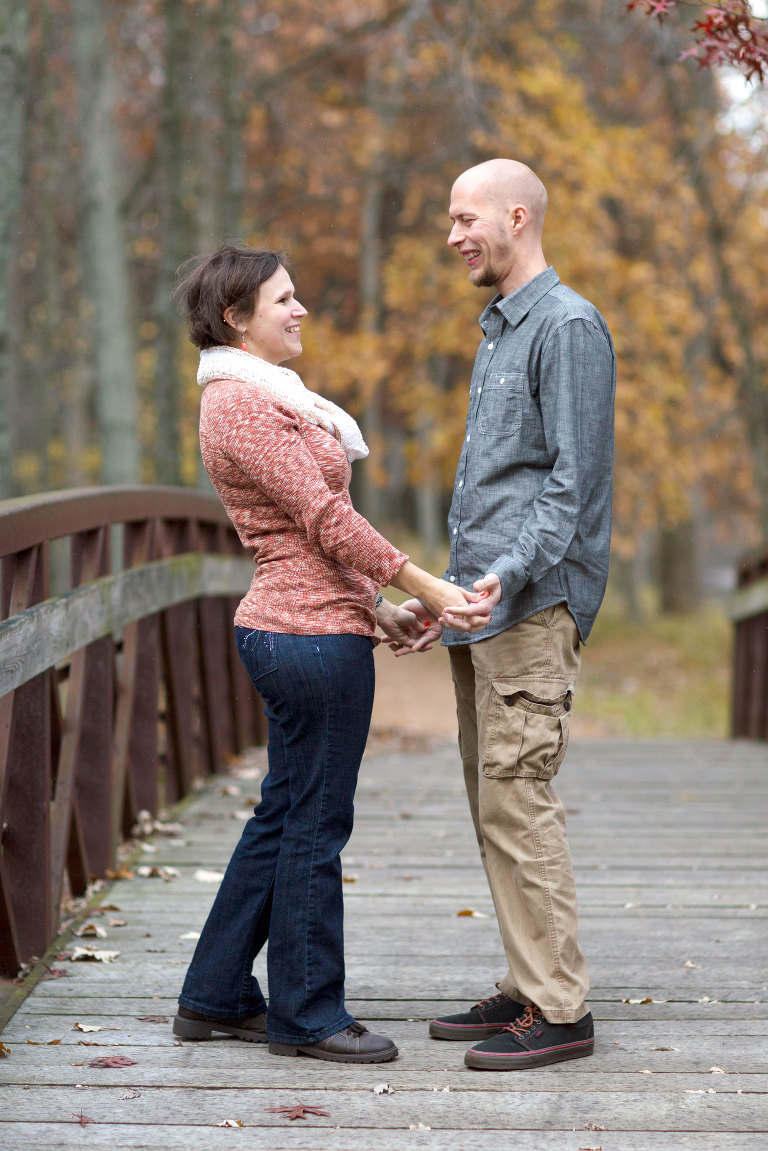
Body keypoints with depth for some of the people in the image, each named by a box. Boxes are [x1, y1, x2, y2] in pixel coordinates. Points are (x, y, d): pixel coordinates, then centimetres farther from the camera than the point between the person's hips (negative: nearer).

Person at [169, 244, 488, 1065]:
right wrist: (421, 585, -17)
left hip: (294, 626, 11)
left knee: (283, 816, 15)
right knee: (315, 823, -1)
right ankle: (305, 1013, 10)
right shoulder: (240, 402, -14)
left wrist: (375, 607, 15)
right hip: (311, 636, -11)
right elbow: (321, 514, -18)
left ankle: (216, 998, 23)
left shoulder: (260, 396, 19)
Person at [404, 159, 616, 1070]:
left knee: (516, 798, -11)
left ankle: (557, 1009, -6)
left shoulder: (570, 327, -9)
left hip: (532, 606, -10)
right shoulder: (497, 332, 21)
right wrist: (444, 593, 23)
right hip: (481, 599, 10)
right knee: (491, 801, 10)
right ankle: (526, 987, 17)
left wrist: (510, 573, -27)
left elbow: (575, 476, -16)